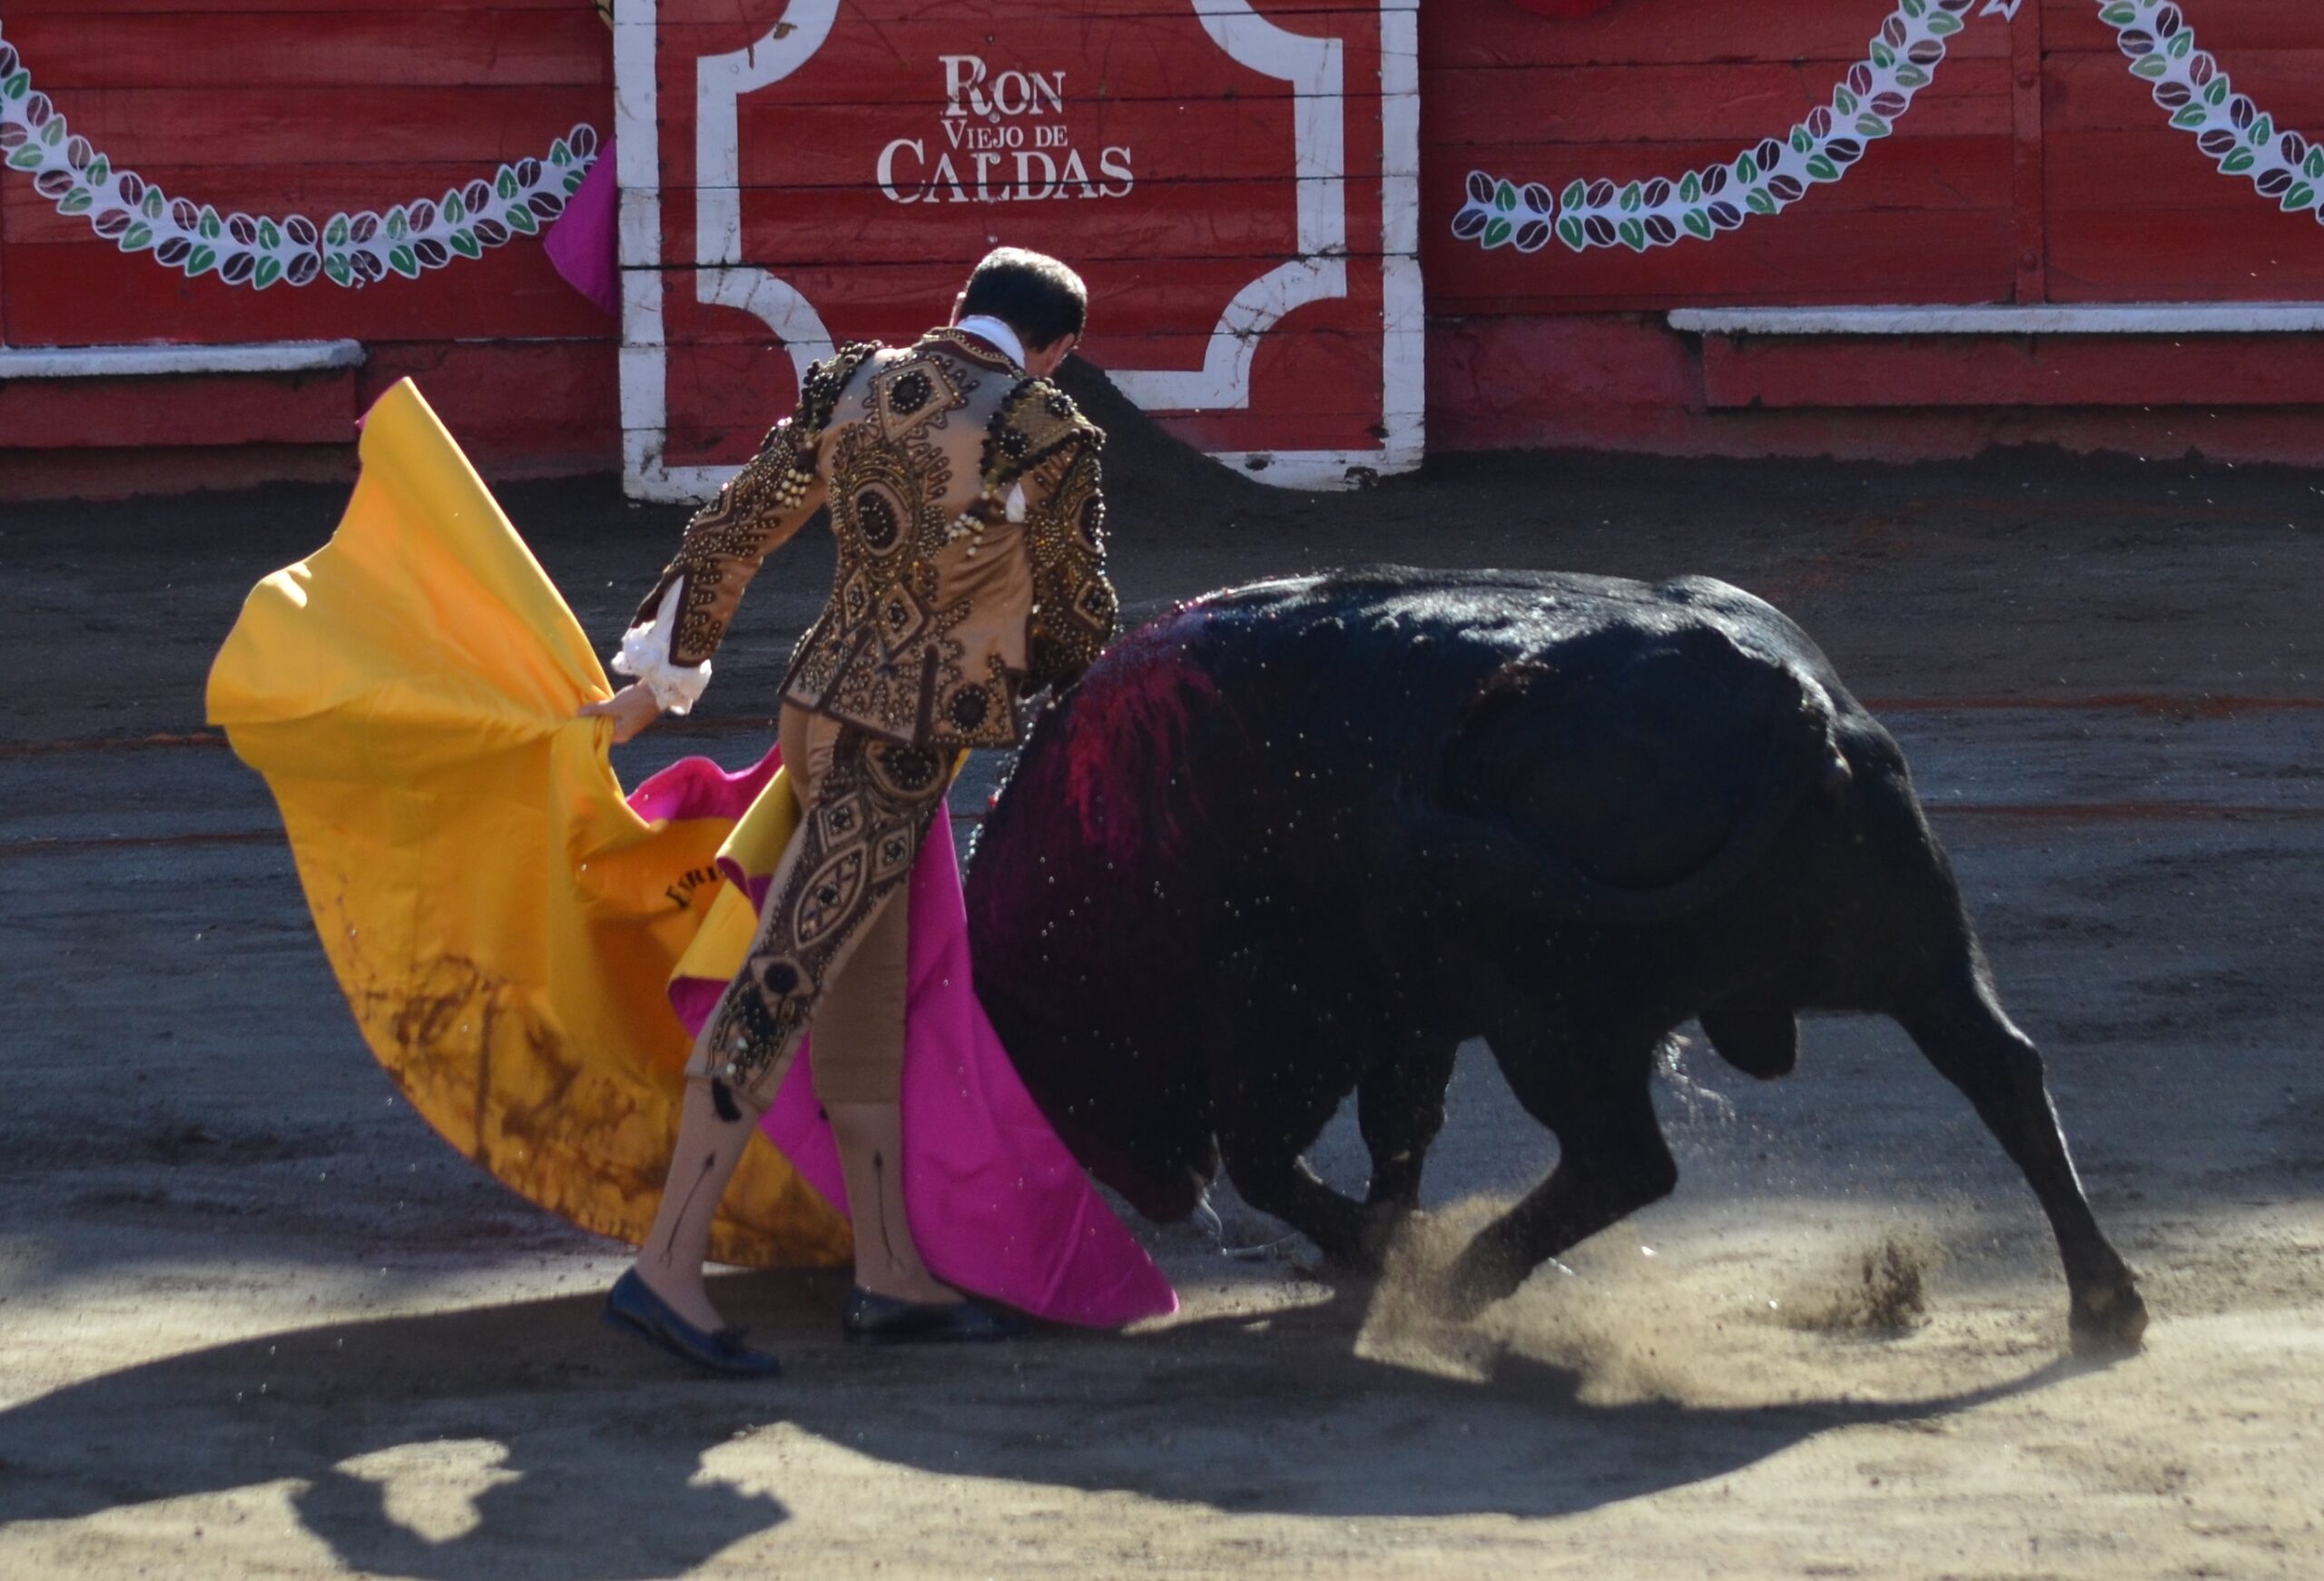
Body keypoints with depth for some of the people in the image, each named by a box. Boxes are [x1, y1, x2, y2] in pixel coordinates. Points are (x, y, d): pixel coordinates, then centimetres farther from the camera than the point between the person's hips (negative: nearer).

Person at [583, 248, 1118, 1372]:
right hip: (907, 741, -7)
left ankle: (889, 1275, 18)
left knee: (865, 991, 12)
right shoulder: (1045, 439, -11)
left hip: (830, 704, 7)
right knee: (784, 982, -11)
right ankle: (667, 1267, -16)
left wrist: (662, 667, 20)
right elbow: (1078, 618, 1)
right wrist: (1032, 674, 24)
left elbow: (732, 531, 10)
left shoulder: (851, 388, 5)